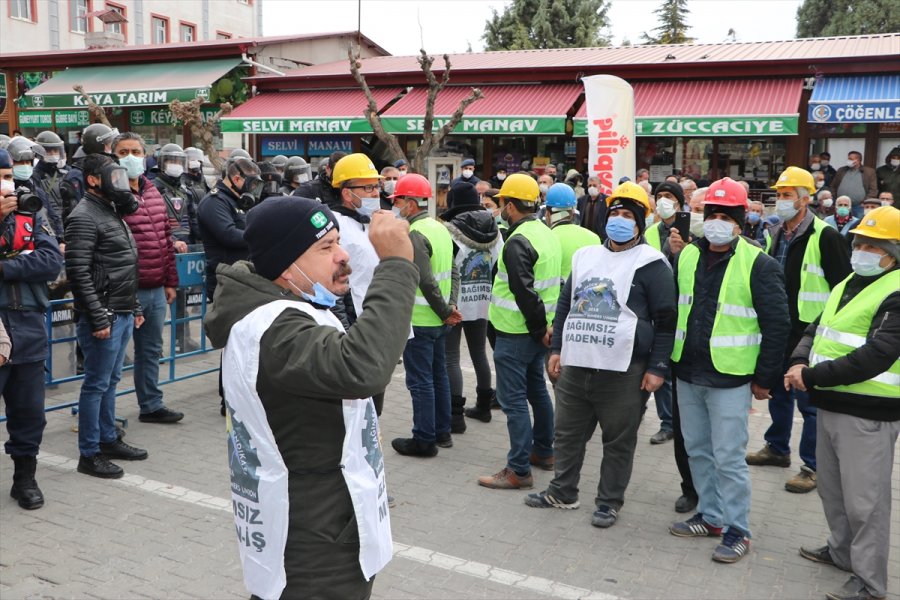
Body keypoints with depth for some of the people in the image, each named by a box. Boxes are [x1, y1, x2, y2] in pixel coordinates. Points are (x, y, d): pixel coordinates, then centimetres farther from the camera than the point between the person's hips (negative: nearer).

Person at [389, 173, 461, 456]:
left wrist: (445, 311, -13)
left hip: (419, 321, -9)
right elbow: (453, 271, 9)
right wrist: (451, 306, 1)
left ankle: (424, 440, 9)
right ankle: (442, 431, 28)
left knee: (420, 380, 1)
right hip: (438, 319, 9)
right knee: (439, 374, 17)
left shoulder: (415, 234, -19)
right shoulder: (440, 228, 9)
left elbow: (427, 282, -23)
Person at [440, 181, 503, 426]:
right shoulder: (494, 231, 4)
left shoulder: (449, 231, -15)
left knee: (451, 358, -1)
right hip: (482, 303, 6)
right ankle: (483, 405, 29)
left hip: (454, 304, -6)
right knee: (479, 354, 18)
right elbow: (500, 267, 9)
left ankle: (455, 415, -2)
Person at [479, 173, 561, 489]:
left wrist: (539, 327, -15)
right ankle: (543, 451, 33)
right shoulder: (547, 233, 9)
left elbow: (524, 292, -25)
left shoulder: (518, 242, -20)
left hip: (515, 333, -9)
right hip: (538, 329, 10)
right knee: (536, 389, 20)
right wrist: (544, 326, 11)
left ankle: (519, 470, 2)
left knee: (513, 399, -3)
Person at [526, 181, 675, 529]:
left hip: (624, 371, -5)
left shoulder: (651, 264, -5)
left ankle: (609, 501, 22)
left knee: (618, 441, 6)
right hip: (575, 366, 6)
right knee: (568, 433, 15)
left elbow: (666, 320, -6)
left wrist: (657, 368, -10)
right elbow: (565, 305, 19)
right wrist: (557, 349, 13)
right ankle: (563, 491, 31)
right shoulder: (585, 256, 13)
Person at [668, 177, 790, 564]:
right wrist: (668, 361, 13)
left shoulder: (758, 265, -10)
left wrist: (765, 378, -8)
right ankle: (711, 516, 31)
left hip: (730, 378, -6)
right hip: (687, 375, 6)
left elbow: (777, 325, -8)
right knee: (697, 450, 15)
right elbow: (671, 311, 14)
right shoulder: (687, 257, 6)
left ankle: (737, 530, 14)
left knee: (728, 457, -1)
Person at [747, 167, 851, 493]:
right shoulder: (776, 235, 10)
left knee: (809, 400, 1)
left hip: (808, 335, -7)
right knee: (778, 392, 19)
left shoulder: (825, 237, -13)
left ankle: (812, 466, 12)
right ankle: (777, 448, 36)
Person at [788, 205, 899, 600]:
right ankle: (842, 551, 40)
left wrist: (812, 376, -22)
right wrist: (799, 362, -7)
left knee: (864, 500, 1)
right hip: (830, 405, 9)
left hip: (868, 413, -9)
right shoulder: (847, 284, 14)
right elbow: (816, 329, 14)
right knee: (831, 488, 22)